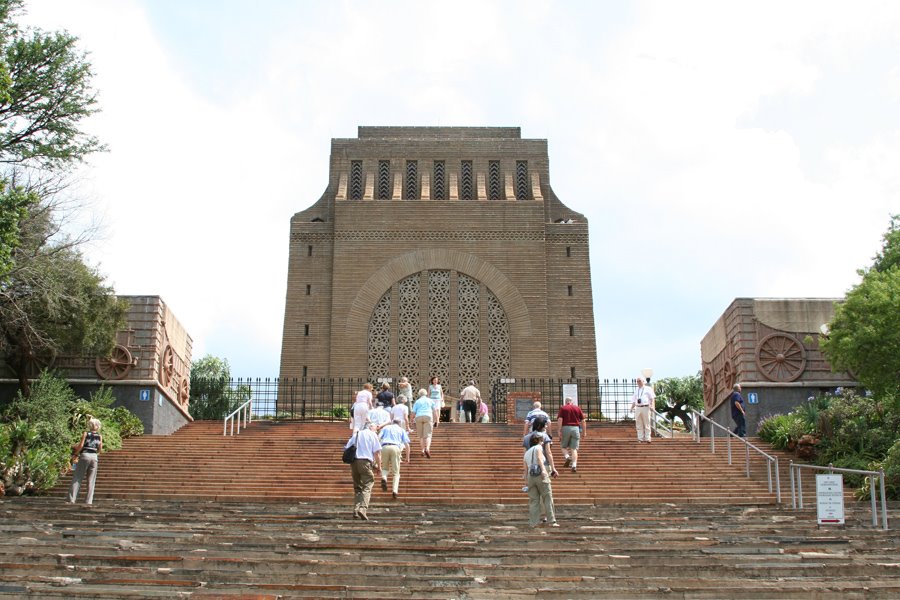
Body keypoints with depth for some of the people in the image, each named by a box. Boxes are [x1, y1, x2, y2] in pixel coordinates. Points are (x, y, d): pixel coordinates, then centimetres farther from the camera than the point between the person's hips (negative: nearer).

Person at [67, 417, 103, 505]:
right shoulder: (100, 436, 7)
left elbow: (81, 445, -6)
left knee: (77, 478, 4)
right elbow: (100, 450, 7)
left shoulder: (85, 434, 1)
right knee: (91, 480, 6)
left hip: (85, 455, -2)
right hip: (94, 457, 2)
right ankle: (88, 501, 3)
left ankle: (72, 499, 0)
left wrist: (76, 453, 9)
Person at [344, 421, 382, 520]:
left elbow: (346, 449, 15)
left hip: (353, 462, 5)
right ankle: (363, 508, -23)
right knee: (367, 487, -5)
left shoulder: (355, 434, 21)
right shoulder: (372, 435, 7)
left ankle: (356, 510, 5)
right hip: (365, 462, -5)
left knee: (357, 488, 13)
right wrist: (379, 466, 9)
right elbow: (377, 452, 1)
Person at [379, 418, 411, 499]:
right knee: (396, 472, 5)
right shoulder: (401, 430, 24)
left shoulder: (386, 428, 26)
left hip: (385, 447, 1)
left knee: (385, 468, 20)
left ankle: (384, 478, -12)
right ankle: (394, 490, -12)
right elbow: (406, 443, 12)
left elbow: (378, 438, 9)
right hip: (396, 447, -1)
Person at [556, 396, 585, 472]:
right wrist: (584, 432, 13)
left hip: (565, 428, -2)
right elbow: (583, 421, 9)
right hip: (576, 428, 2)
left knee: (564, 446, 15)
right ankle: (574, 466, -9)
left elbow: (560, 420, -8)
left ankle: (567, 457, -13)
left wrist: (559, 431, -9)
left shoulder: (563, 408, 4)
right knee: (574, 448, 3)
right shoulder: (577, 408, 12)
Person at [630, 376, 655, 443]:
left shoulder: (648, 389, 6)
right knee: (639, 425, 2)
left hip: (645, 408, -5)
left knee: (646, 424, -4)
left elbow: (653, 397, -1)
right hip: (638, 408, 5)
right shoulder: (636, 390, 21)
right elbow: (634, 400, 22)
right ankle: (640, 439, 5)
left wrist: (651, 404, -17)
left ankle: (647, 439, -2)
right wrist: (632, 407, 7)